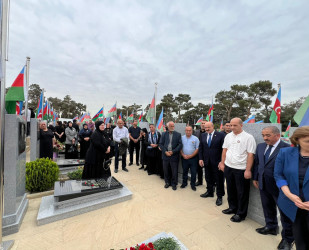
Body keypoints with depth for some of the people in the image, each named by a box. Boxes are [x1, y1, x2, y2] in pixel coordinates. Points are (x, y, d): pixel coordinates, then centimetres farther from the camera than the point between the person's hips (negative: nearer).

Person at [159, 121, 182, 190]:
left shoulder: (178, 134, 0)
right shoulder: (164, 134, 5)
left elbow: (180, 145, -6)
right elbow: (161, 144, 2)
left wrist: (173, 151, -14)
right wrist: (165, 152, -10)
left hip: (174, 156, -2)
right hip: (165, 155, 2)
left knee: (174, 171, 7)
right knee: (166, 170, 13)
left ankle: (174, 184, 28)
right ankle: (167, 182, 34)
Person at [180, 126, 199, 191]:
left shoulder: (195, 139, -4)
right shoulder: (182, 138, 0)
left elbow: (197, 149, -6)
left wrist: (191, 155, -12)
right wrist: (183, 155, -10)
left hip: (193, 158, -1)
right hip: (184, 158, 2)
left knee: (193, 172, 6)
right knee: (184, 171, 14)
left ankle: (193, 184, 24)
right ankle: (184, 183, 31)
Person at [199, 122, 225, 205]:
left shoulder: (220, 135, -10)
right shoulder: (203, 135, 4)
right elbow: (200, 148, 7)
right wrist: (200, 159, 0)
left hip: (217, 162, -4)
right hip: (207, 162, 4)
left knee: (219, 180, 9)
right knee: (208, 179, 19)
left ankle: (219, 196, 27)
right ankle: (209, 192, 39)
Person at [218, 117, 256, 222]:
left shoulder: (248, 137, -11)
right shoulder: (228, 136, 6)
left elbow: (251, 155, -14)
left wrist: (248, 170, -16)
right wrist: (222, 163, 9)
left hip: (241, 170, -5)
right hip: (228, 167, 6)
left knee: (242, 193, 10)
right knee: (230, 189, 20)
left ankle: (241, 214, 28)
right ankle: (232, 207, 40)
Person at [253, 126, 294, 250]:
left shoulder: (286, 148, -18)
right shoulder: (260, 146, 2)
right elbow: (256, 163, 9)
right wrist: (255, 178, 10)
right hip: (263, 184, 6)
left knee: (285, 211, 13)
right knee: (267, 207, 22)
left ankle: (287, 238, 34)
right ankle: (271, 227, 46)